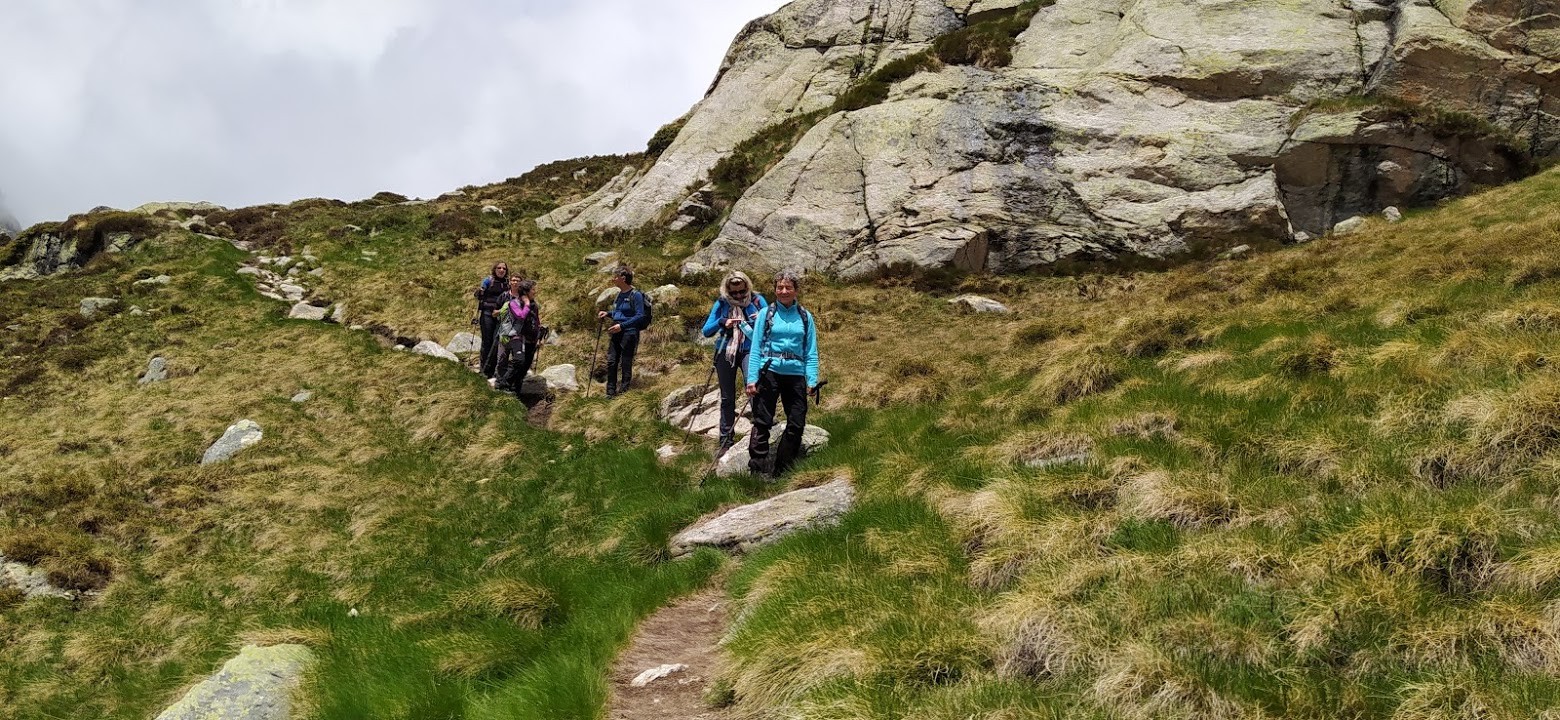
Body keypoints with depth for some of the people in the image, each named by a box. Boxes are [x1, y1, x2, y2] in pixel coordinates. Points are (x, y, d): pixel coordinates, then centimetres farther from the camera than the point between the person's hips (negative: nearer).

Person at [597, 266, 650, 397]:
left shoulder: (636, 295, -12)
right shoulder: (620, 294, 13)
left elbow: (640, 316, -16)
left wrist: (622, 325, -22)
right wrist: (607, 313, 8)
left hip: (629, 333, -8)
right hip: (616, 333, 8)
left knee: (625, 364, 0)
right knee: (611, 362, 5)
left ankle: (623, 391, 9)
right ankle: (610, 392, 12)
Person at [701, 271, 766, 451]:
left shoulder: (757, 300, 1)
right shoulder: (721, 303, 4)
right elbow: (706, 331, 3)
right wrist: (722, 322, -16)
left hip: (749, 350, -2)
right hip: (726, 352, 3)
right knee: (727, 397, 8)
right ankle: (726, 440, 16)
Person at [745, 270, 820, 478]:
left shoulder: (805, 317, 9)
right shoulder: (766, 314, 5)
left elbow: (811, 352, 9)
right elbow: (756, 348, 3)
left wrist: (812, 380, -1)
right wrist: (752, 378, -6)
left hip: (795, 375, 2)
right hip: (769, 372, -2)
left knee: (797, 423, 2)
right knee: (762, 422, -4)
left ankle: (782, 470, 14)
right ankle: (757, 469, -1)